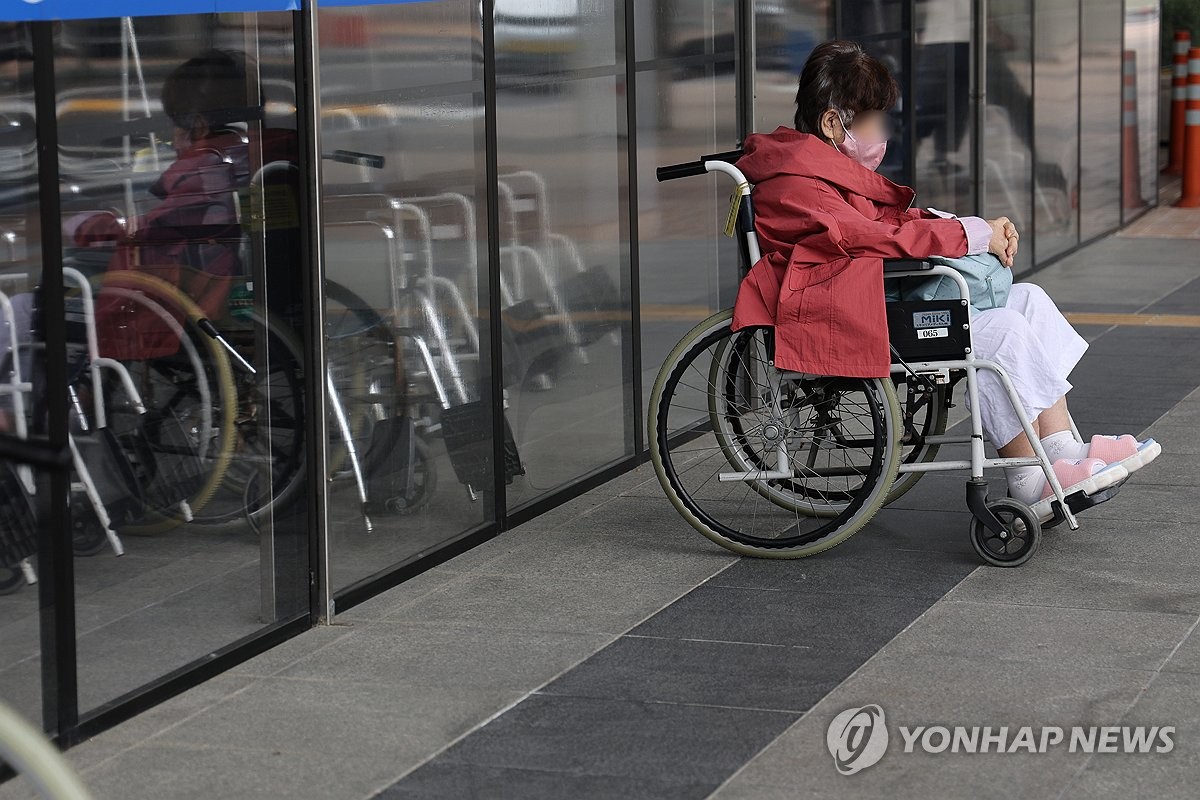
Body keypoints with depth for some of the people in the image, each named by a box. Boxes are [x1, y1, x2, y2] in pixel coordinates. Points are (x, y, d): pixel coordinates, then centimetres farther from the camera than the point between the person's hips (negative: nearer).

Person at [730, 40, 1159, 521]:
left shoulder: (831, 169, 21)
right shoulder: (797, 184, -14)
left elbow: (894, 221, 19)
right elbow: (871, 236, -20)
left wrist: (982, 229, 4)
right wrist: (973, 235, -14)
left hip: (888, 298, 12)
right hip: (845, 319, -12)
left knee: (1027, 300, 3)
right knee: (1002, 332, -21)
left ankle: (1064, 450, -4)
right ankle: (1030, 486, -12)